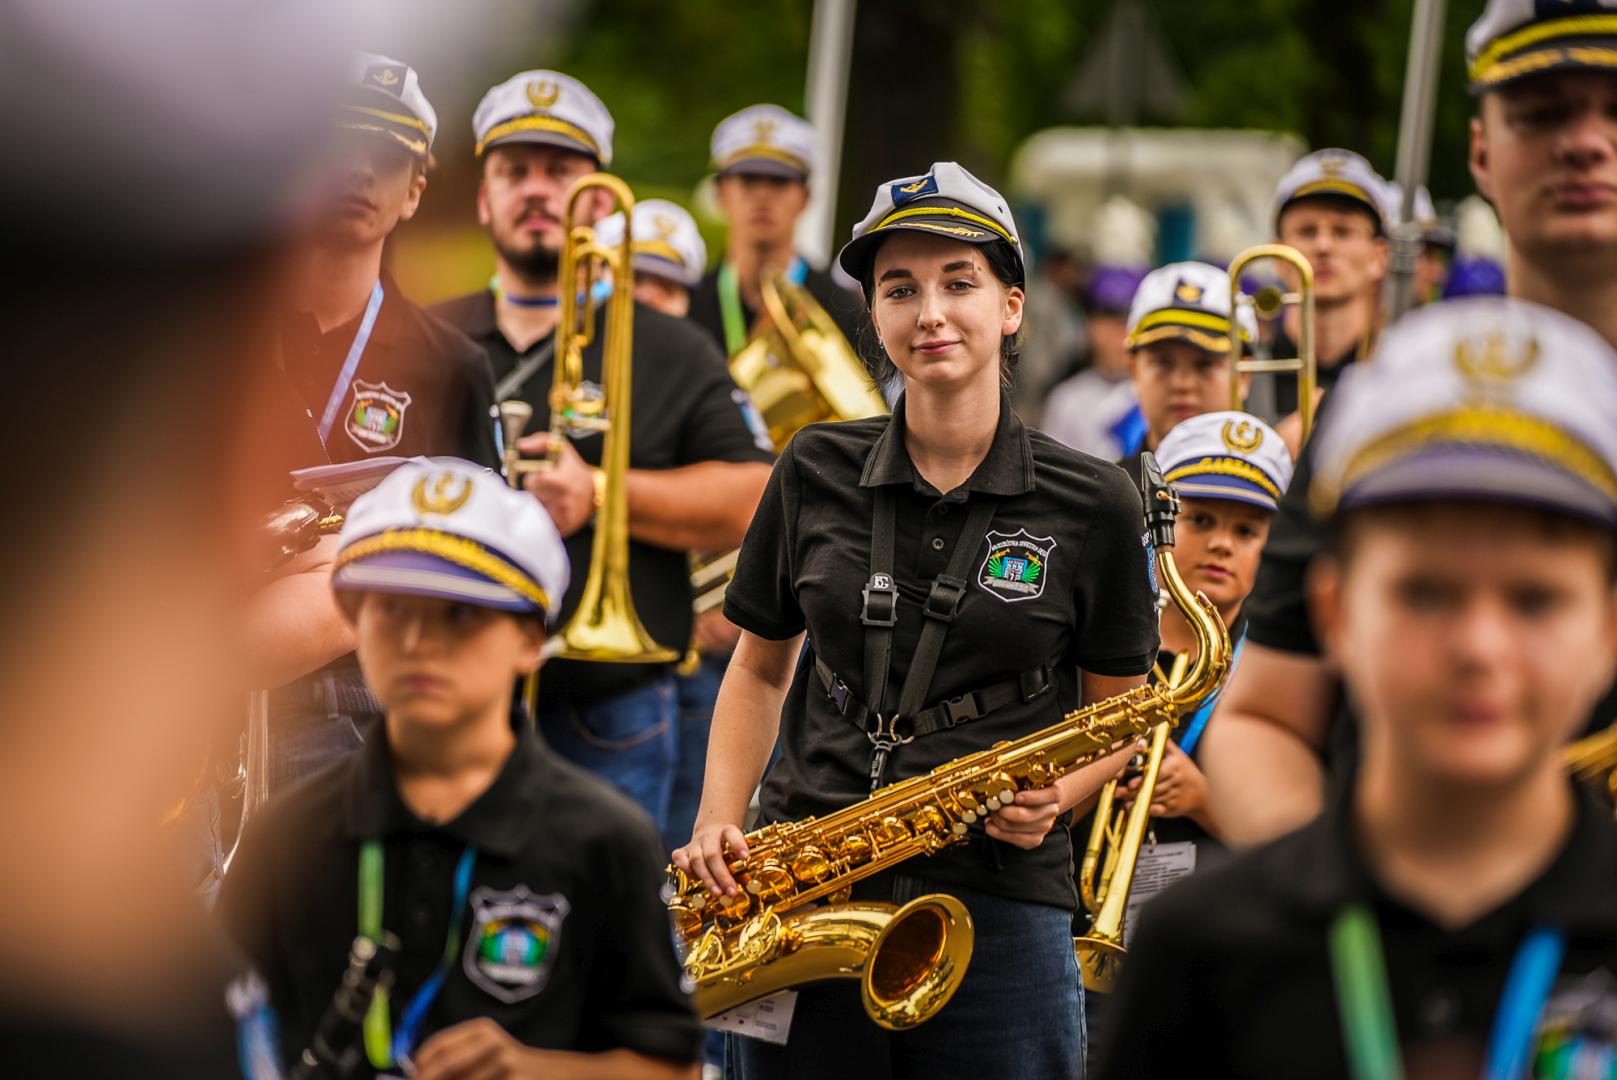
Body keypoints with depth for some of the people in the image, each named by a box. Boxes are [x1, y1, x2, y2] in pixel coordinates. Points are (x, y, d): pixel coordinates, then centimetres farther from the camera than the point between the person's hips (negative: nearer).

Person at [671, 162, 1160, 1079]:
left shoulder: (1092, 505, -1)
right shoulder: (818, 473, 5)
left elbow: (1121, 710, 8)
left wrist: (1056, 794, -12)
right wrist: (719, 822, 3)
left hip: (1002, 908, -2)